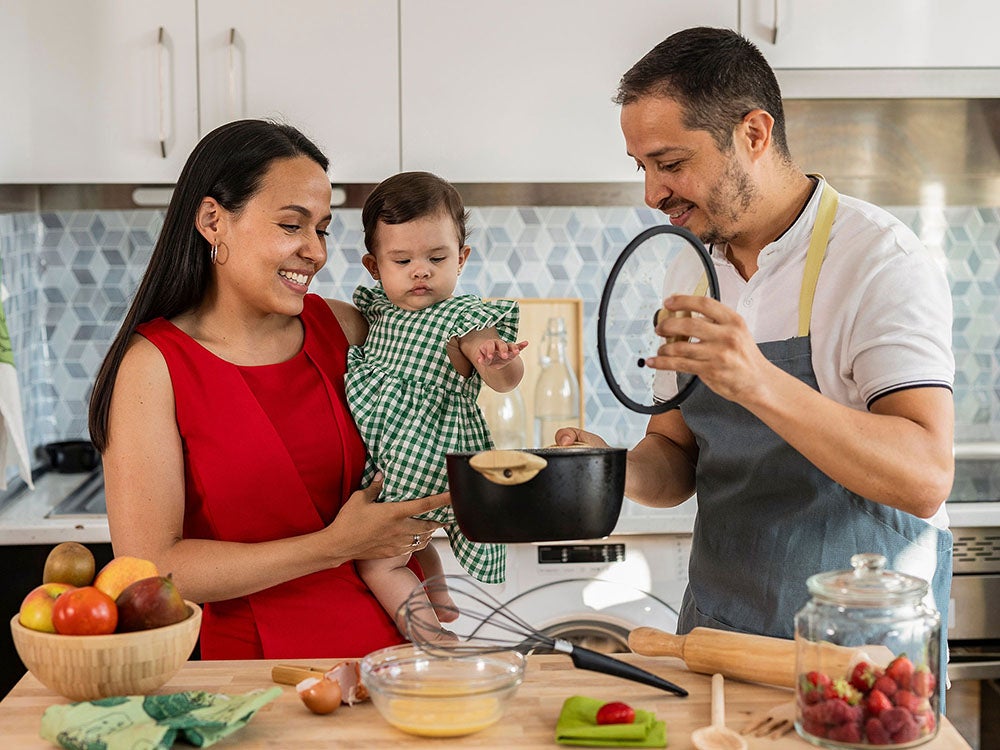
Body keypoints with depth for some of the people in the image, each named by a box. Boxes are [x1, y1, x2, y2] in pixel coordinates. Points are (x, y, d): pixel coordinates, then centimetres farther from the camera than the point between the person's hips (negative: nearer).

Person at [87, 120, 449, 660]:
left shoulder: (341, 327, 6)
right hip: (247, 662, -4)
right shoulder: (154, 365, -6)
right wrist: (335, 545, -12)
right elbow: (149, 570, -12)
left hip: (387, 645, 4)